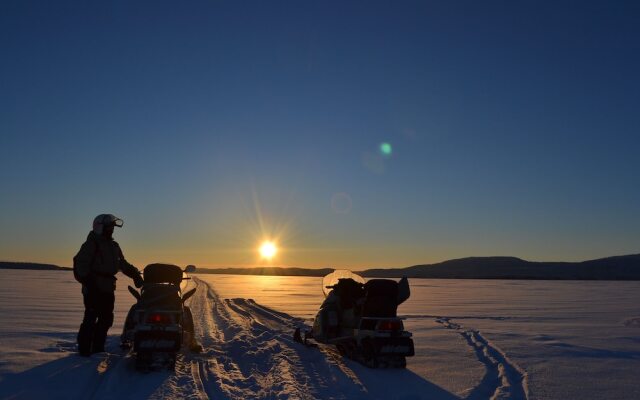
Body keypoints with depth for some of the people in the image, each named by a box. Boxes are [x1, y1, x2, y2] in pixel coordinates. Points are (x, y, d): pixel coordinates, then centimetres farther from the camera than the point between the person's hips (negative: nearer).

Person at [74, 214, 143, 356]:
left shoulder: (114, 246, 19)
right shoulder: (91, 244, -5)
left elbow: (123, 264, 25)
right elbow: (79, 263, -14)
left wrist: (135, 274, 15)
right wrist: (86, 280, -23)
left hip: (108, 289, 8)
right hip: (93, 289, -8)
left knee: (106, 319, 9)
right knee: (90, 319, -6)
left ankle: (98, 347, 19)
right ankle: (84, 349, 2)